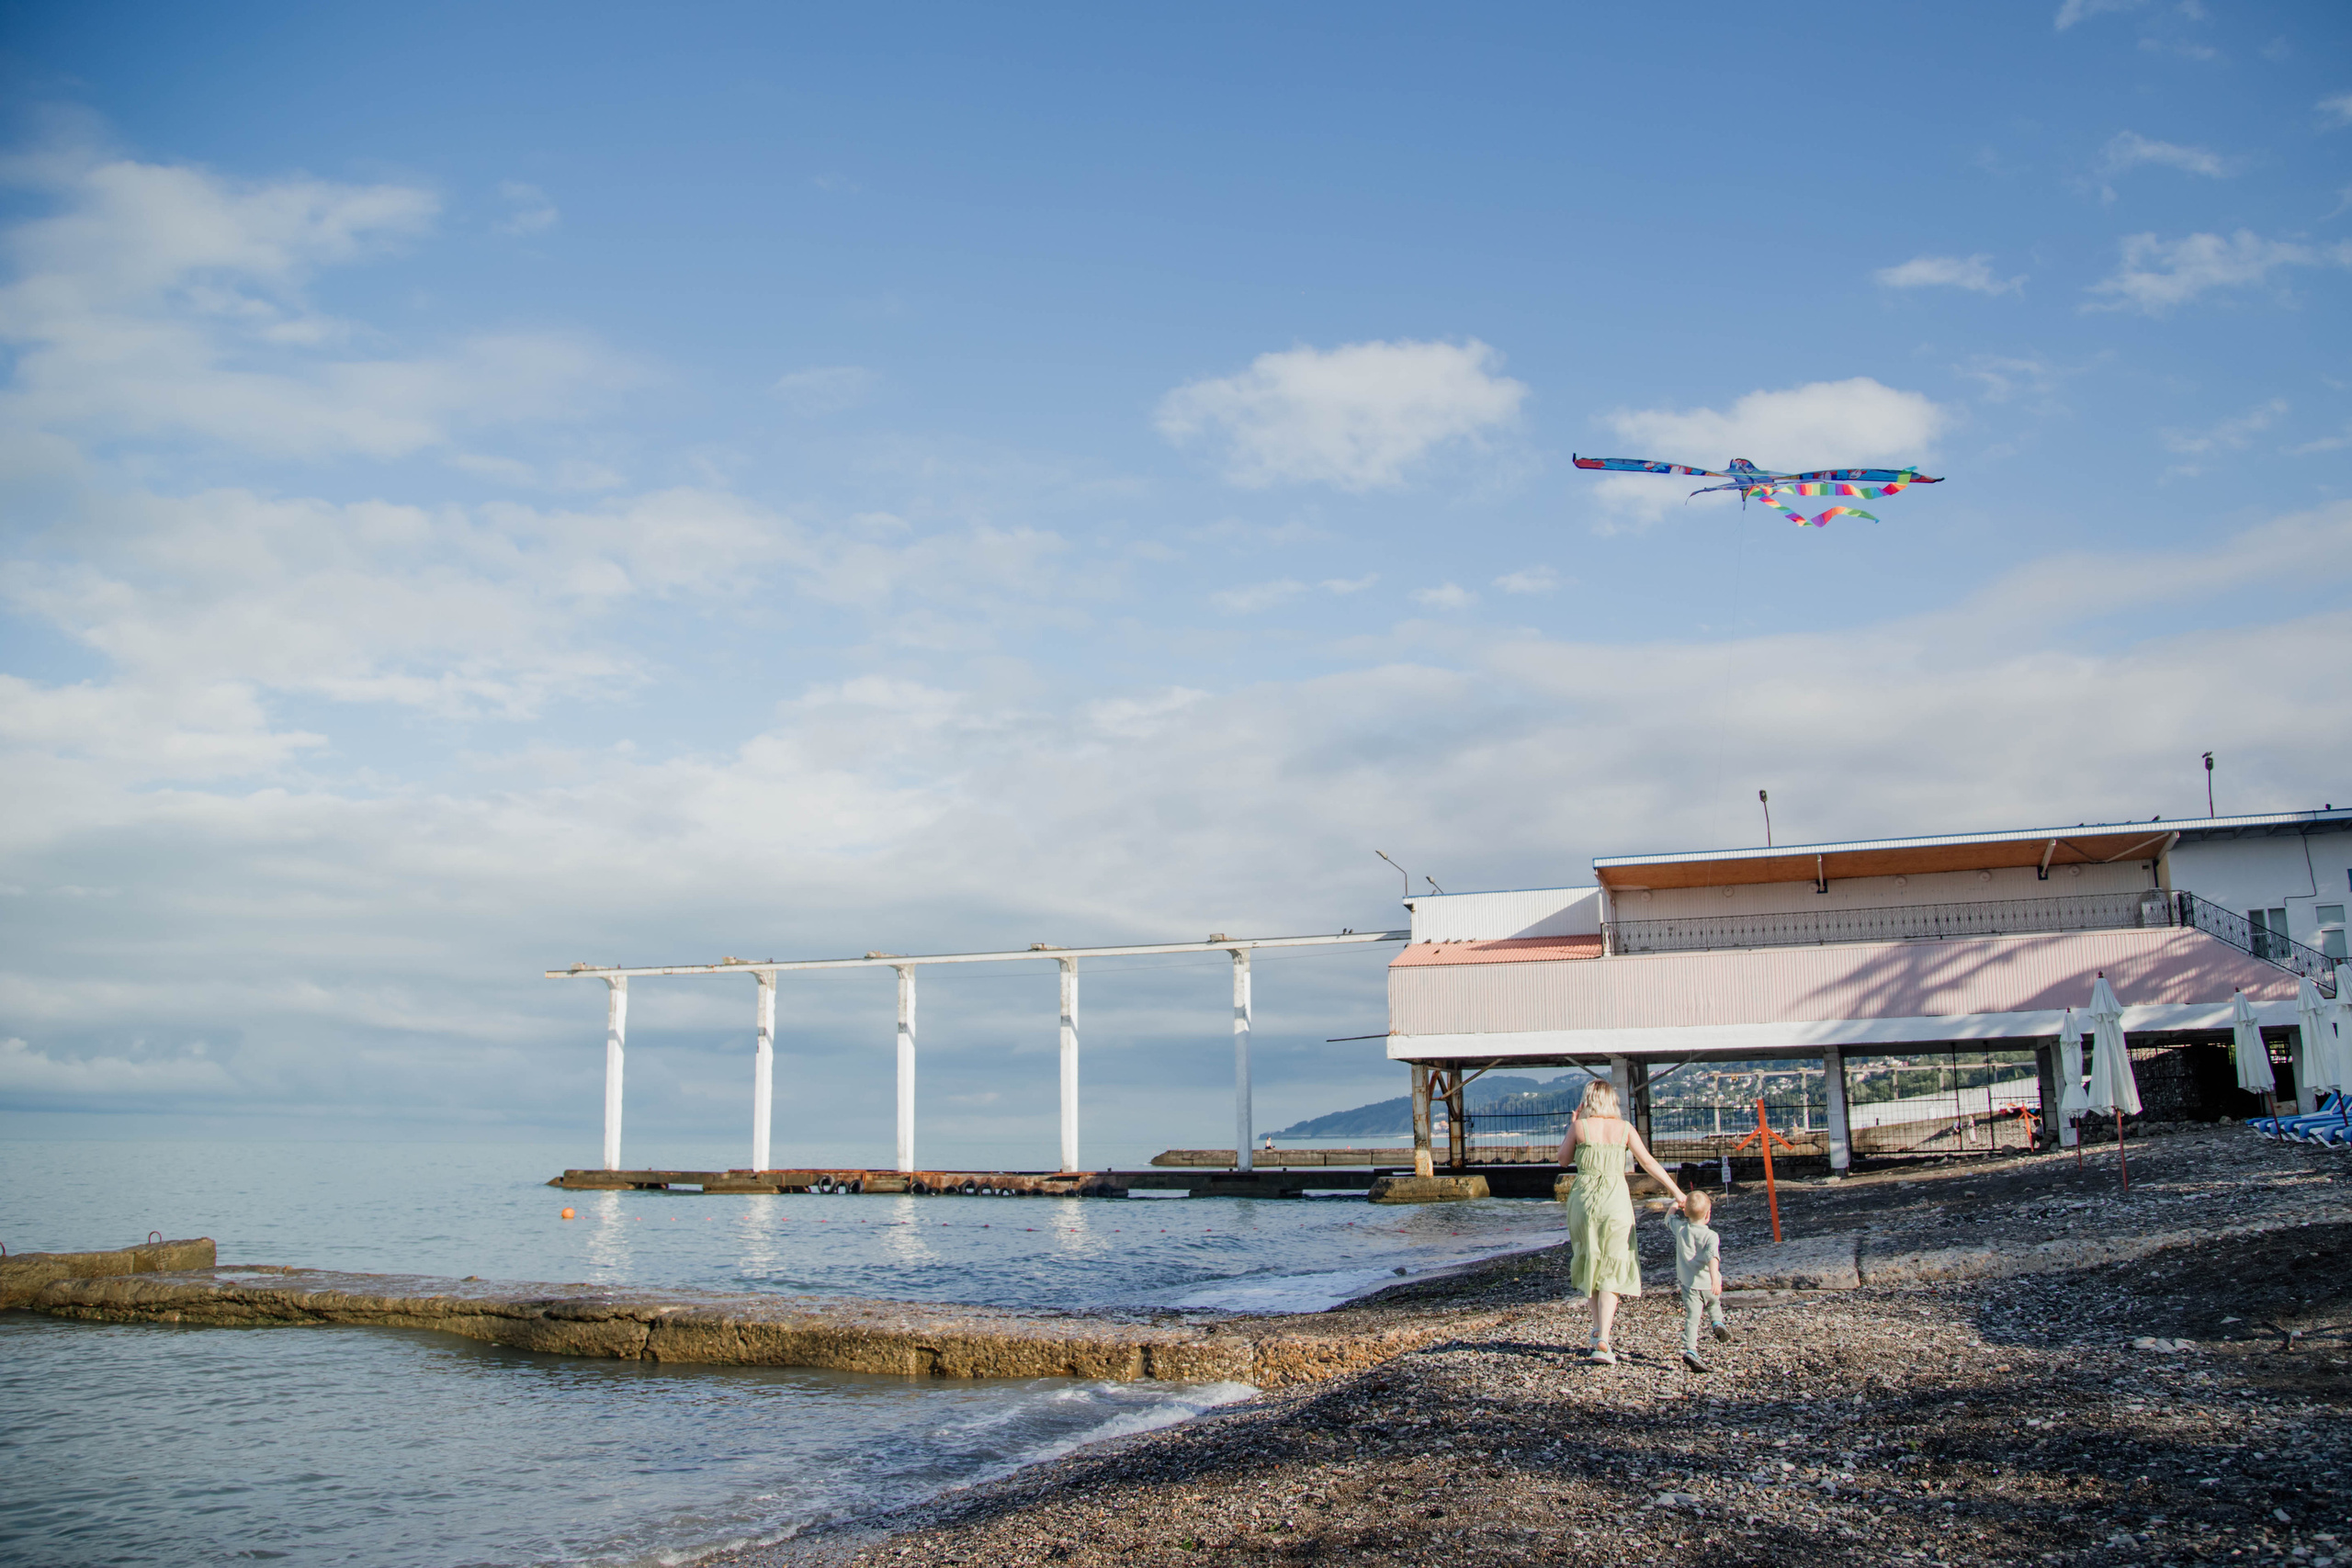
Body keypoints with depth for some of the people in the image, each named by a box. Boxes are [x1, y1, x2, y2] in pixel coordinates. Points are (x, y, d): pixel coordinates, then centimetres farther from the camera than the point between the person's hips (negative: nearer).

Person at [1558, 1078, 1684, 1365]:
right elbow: (1648, 1162, 3)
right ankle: (1602, 1341, -10)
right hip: (1615, 1200, 0)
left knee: (1590, 1262, 21)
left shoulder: (1580, 1126, -3)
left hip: (1584, 1198, 0)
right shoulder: (1624, 1128, 1)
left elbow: (1564, 1160, 7)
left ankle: (1599, 1326, 26)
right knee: (1611, 1270, 2)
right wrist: (1674, 1189, 11)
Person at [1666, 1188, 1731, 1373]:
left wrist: (1677, 1203, 31)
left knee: (1692, 1317, -8)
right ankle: (1718, 1323, 15)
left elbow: (1669, 1218, 22)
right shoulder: (1711, 1236, -10)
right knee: (1714, 1304, 34)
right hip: (1708, 1285, -1)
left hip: (1689, 1284, 1)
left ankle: (1690, 1350, -23)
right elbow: (1712, 1256, -28)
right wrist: (1715, 1277, -39)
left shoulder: (1680, 1228, -1)